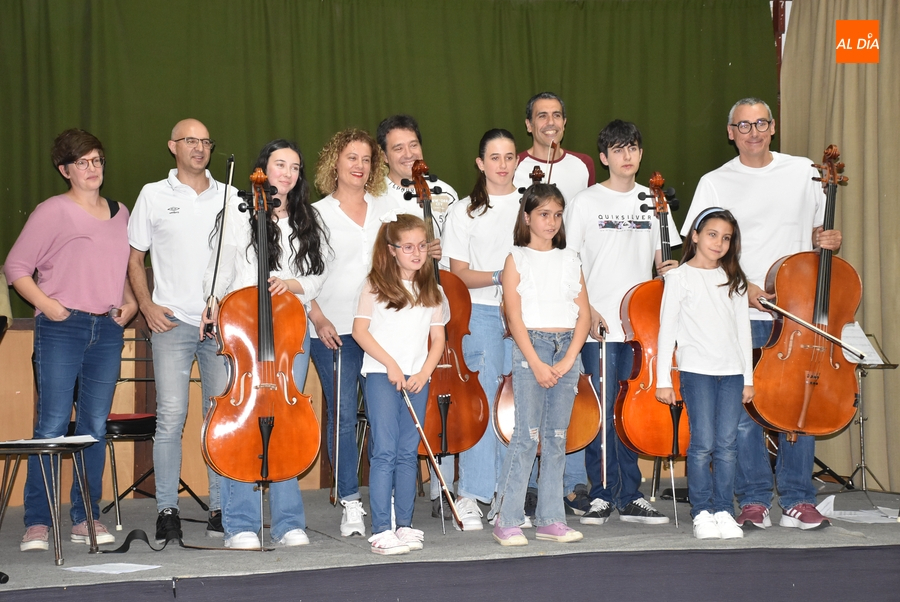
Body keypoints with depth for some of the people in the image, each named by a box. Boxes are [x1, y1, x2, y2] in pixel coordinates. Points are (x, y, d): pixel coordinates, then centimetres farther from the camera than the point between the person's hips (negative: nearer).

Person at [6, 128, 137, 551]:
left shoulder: (119, 214, 15)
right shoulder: (52, 212, -2)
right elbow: (16, 266, -1)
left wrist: (130, 301, 9)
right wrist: (45, 303, -11)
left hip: (108, 330, 5)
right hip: (62, 328, -5)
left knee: (95, 425, 6)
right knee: (52, 425, -6)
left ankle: (86, 517, 14)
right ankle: (37, 522, -1)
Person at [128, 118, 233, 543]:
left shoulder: (229, 197, 11)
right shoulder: (154, 196, 7)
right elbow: (135, 258, 11)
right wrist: (147, 305, -2)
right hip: (173, 322, -2)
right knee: (171, 417, -5)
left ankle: (220, 508, 11)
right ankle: (167, 511, 3)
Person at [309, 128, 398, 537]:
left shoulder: (386, 208, 14)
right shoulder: (317, 214, 6)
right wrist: (319, 319, -10)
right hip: (335, 331, -2)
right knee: (343, 415, -4)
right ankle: (351, 503, 3)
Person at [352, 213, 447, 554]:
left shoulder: (431, 291, 12)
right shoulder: (376, 285, 0)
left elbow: (438, 338, 12)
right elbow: (360, 331, -5)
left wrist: (424, 373, -3)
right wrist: (390, 364, -12)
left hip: (417, 378, 4)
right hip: (381, 375, -4)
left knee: (408, 453, 6)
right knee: (384, 452, -9)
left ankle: (405, 525, 12)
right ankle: (381, 530, -9)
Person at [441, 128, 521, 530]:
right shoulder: (465, 212, 6)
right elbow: (459, 274, 1)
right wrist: (498, 277, -15)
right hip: (481, 313, -3)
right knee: (483, 400, -11)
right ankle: (469, 496, -6)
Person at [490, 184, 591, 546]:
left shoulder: (570, 261, 12)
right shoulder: (517, 259, 1)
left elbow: (583, 315, 7)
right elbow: (515, 317, -6)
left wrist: (569, 359, -6)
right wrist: (536, 363, -14)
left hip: (567, 349, 4)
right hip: (530, 347, -4)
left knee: (556, 437, 6)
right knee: (526, 435, -8)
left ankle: (550, 519, 11)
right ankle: (507, 520, -4)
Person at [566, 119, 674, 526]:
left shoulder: (651, 202, 11)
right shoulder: (585, 203, 1)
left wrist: (668, 269, -5)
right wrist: (586, 307, -11)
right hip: (598, 326, -3)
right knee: (601, 412, -1)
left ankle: (630, 497, 14)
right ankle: (602, 495, 9)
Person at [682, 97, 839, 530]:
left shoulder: (804, 172, 9)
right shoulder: (715, 184, 4)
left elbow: (817, 231, 21)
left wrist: (828, 241, -3)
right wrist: (742, 287, -15)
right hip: (740, 315, -1)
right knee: (742, 407, -1)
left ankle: (797, 499, 11)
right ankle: (754, 500, 10)